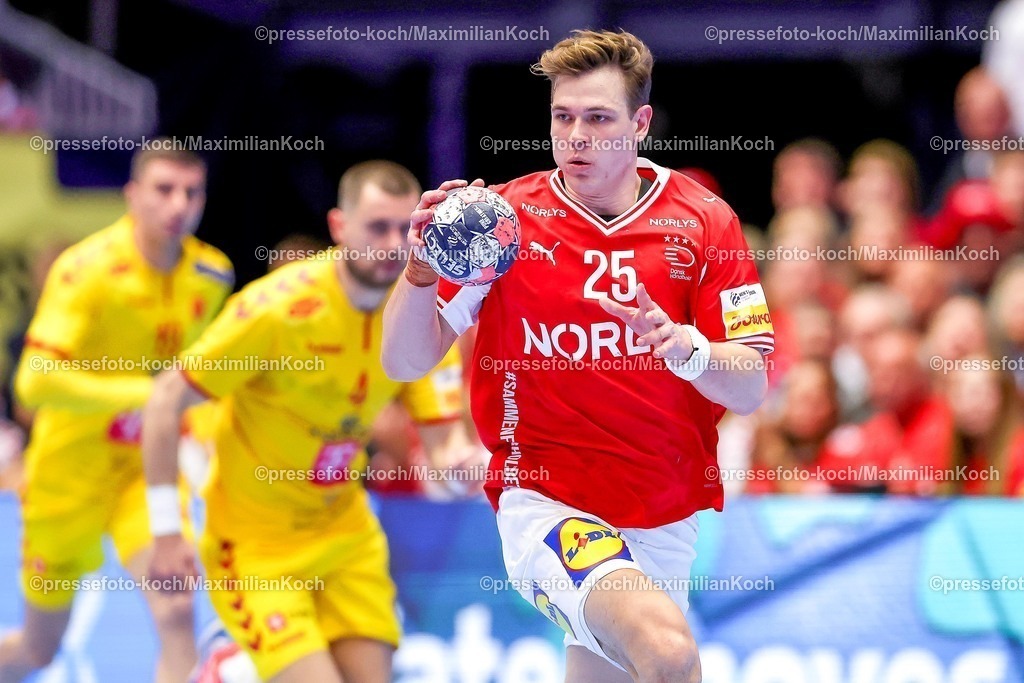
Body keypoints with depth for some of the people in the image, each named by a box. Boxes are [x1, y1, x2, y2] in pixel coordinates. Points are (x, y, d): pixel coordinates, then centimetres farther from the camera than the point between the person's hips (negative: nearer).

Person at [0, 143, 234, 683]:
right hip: (72, 470, -3)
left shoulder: (212, 275, -5)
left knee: (177, 611, -22)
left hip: (146, 469, 3)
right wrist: (146, 392, -38)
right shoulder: (88, 270, -23)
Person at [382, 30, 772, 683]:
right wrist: (422, 272, -26)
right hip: (547, 502, -4)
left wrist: (686, 349, -26)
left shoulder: (703, 220, 0)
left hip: (667, 520, 4)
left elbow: (751, 389, -5)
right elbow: (404, 363, -6)